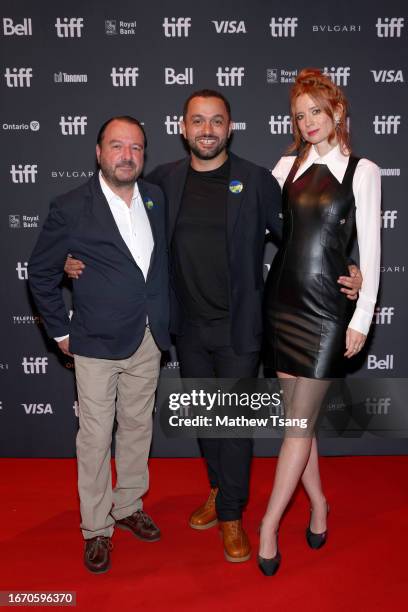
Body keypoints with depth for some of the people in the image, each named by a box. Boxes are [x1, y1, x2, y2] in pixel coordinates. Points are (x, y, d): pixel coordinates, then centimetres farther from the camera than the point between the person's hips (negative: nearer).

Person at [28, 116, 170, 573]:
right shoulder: (70, 208, -10)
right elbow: (41, 273, -2)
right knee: (95, 438, 7)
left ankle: (128, 506, 37)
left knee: (138, 427, 17)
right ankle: (96, 528, 26)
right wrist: (61, 331, -2)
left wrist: (164, 321, 9)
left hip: (148, 341, 5)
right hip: (97, 345, -4)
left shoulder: (156, 198, 3)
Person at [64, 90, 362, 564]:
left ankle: (231, 515, 26)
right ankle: (219, 489, 43)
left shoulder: (256, 180, -7)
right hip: (189, 325, 4)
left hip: (238, 326, -3)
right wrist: (76, 257, -3)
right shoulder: (163, 179, 2)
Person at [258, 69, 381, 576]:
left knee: (299, 419, 0)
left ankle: (269, 526, 13)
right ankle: (318, 503, 32)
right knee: (296, 412, 12)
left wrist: (361, 318, -7)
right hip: (282, 300, 4)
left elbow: (369, 248, -4)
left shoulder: (362, 171, -1)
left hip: (326, 308, -4)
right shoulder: (287, 166, 9)